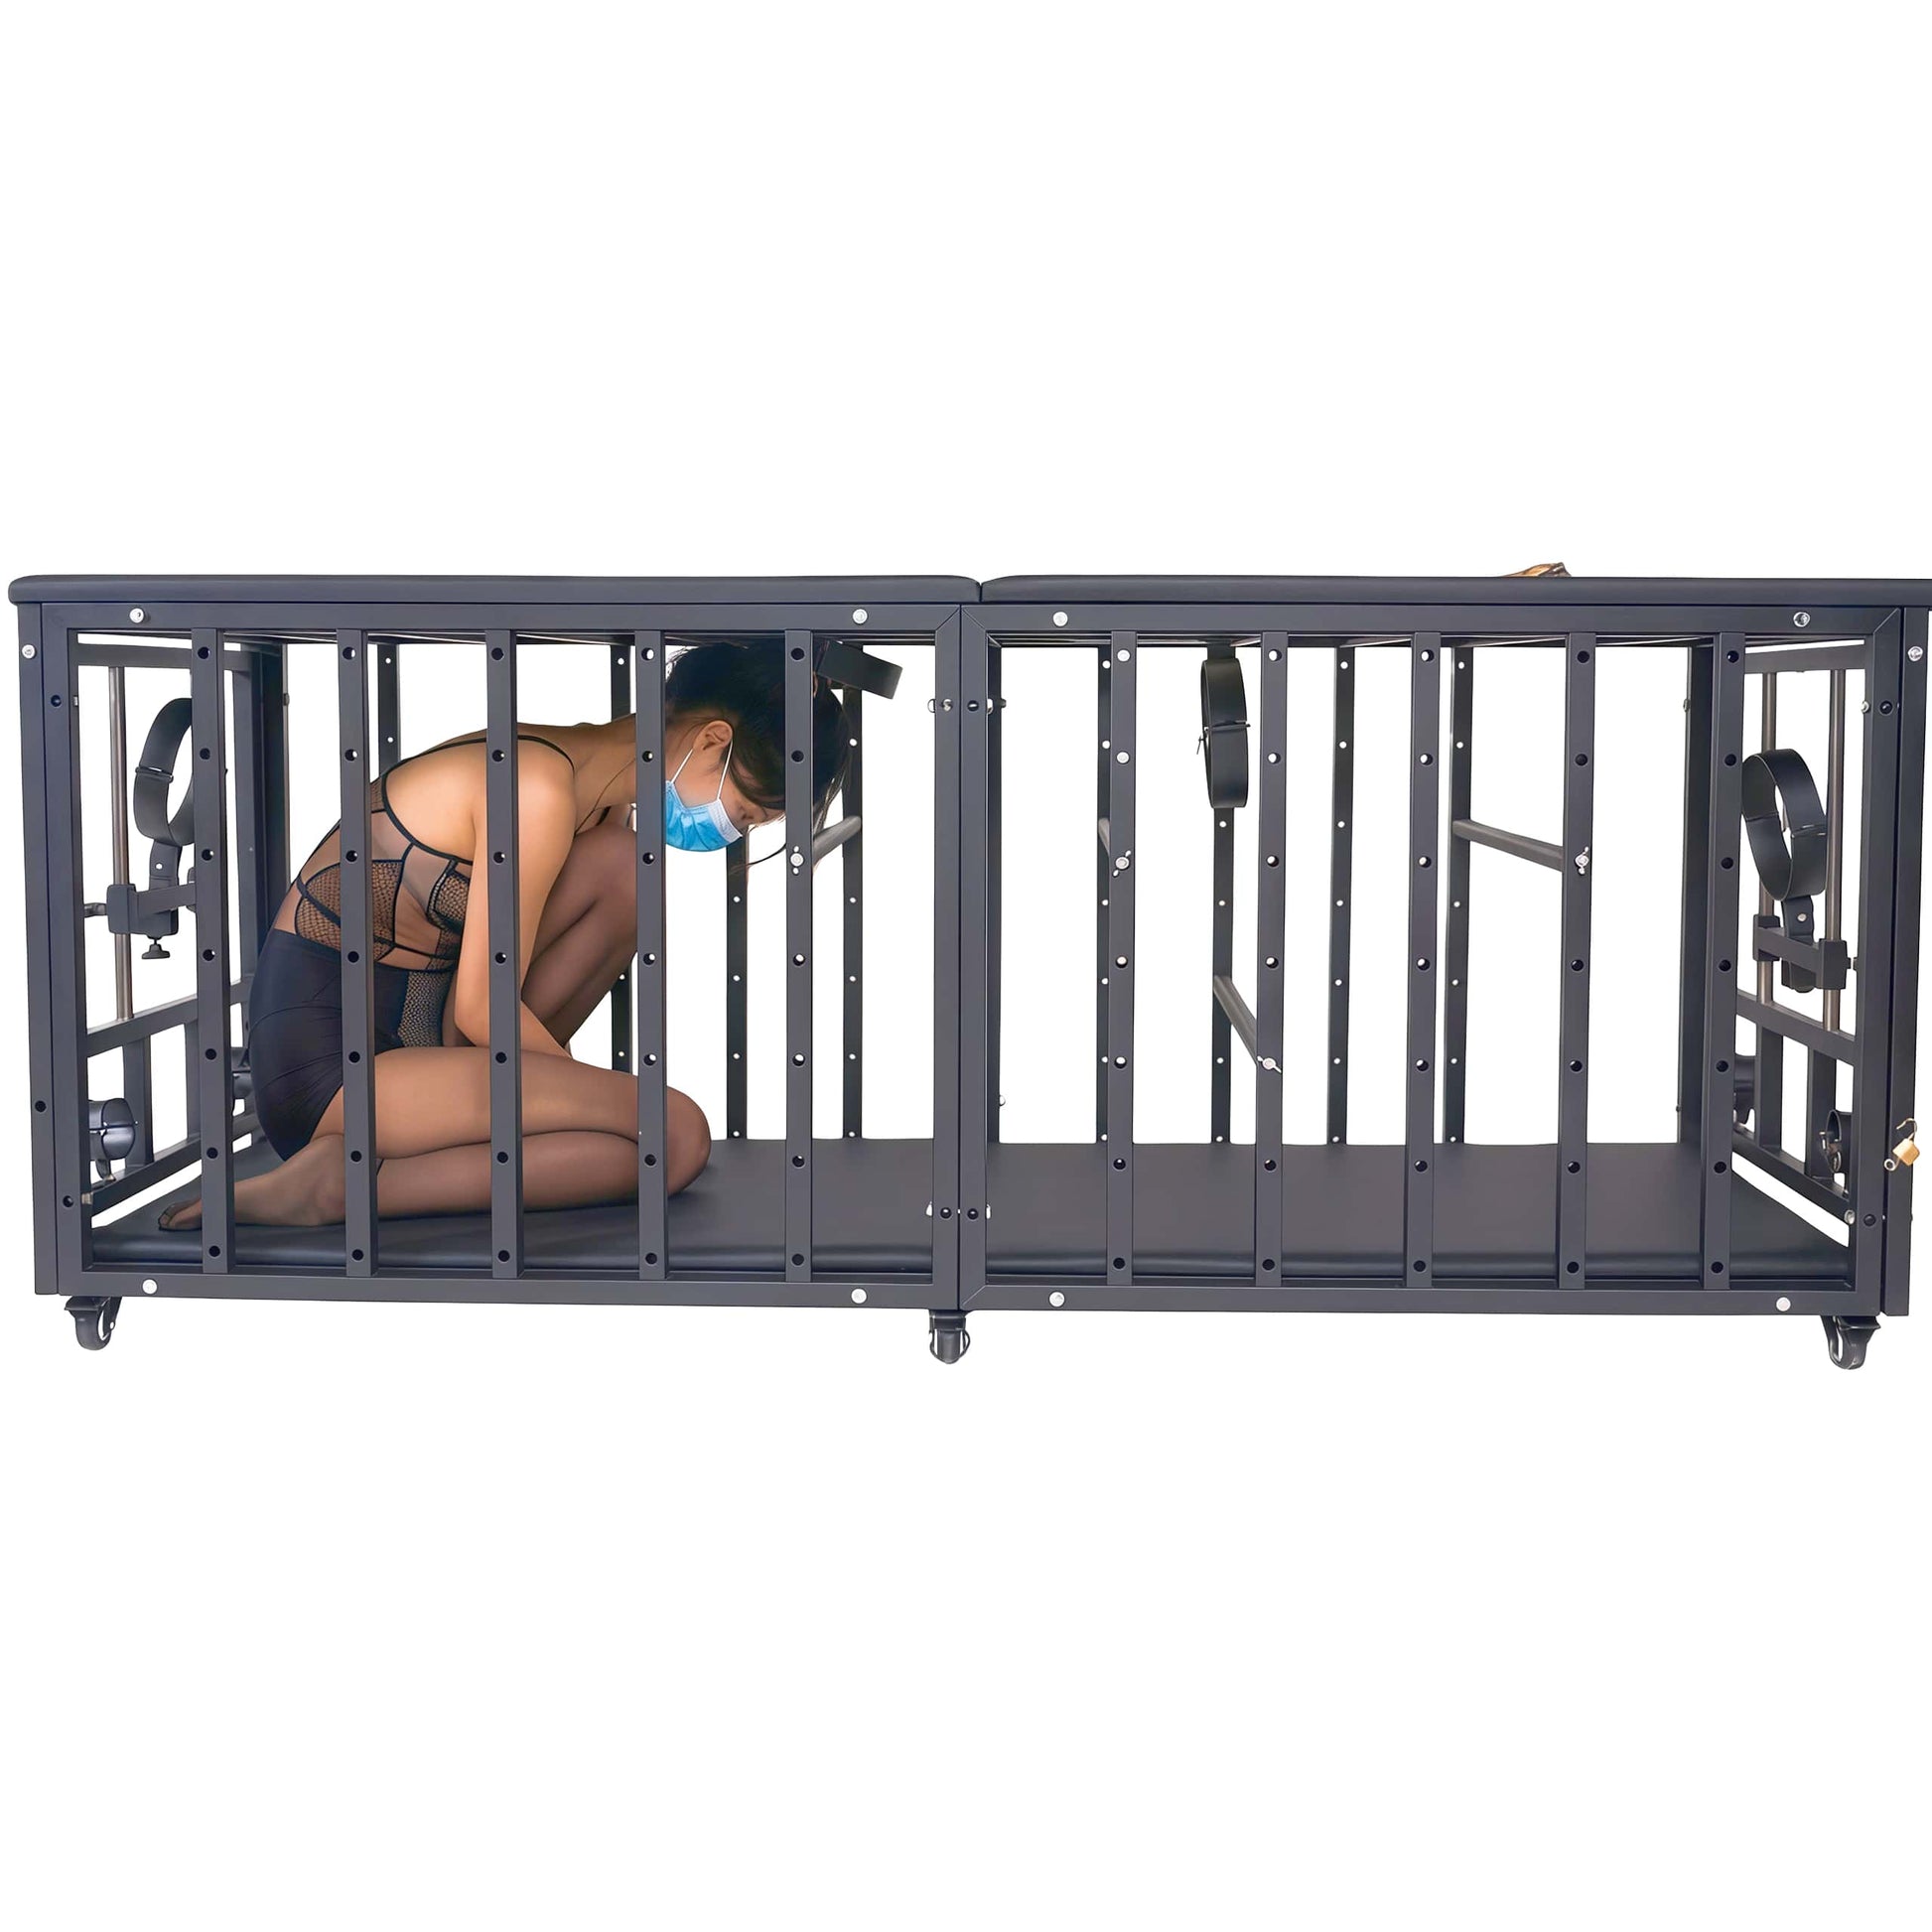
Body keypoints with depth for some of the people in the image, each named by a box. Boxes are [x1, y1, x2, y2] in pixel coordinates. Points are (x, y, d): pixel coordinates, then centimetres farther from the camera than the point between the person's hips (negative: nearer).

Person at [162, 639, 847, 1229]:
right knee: (677, 1135, -19)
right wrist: (581, 1088, 0)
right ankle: (346, 1183, -16)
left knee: (623, 866, 0)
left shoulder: (602, 796, 9)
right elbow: (482, 1010, -15)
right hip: (328, 1059, -9)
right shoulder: (541, 789, -21)